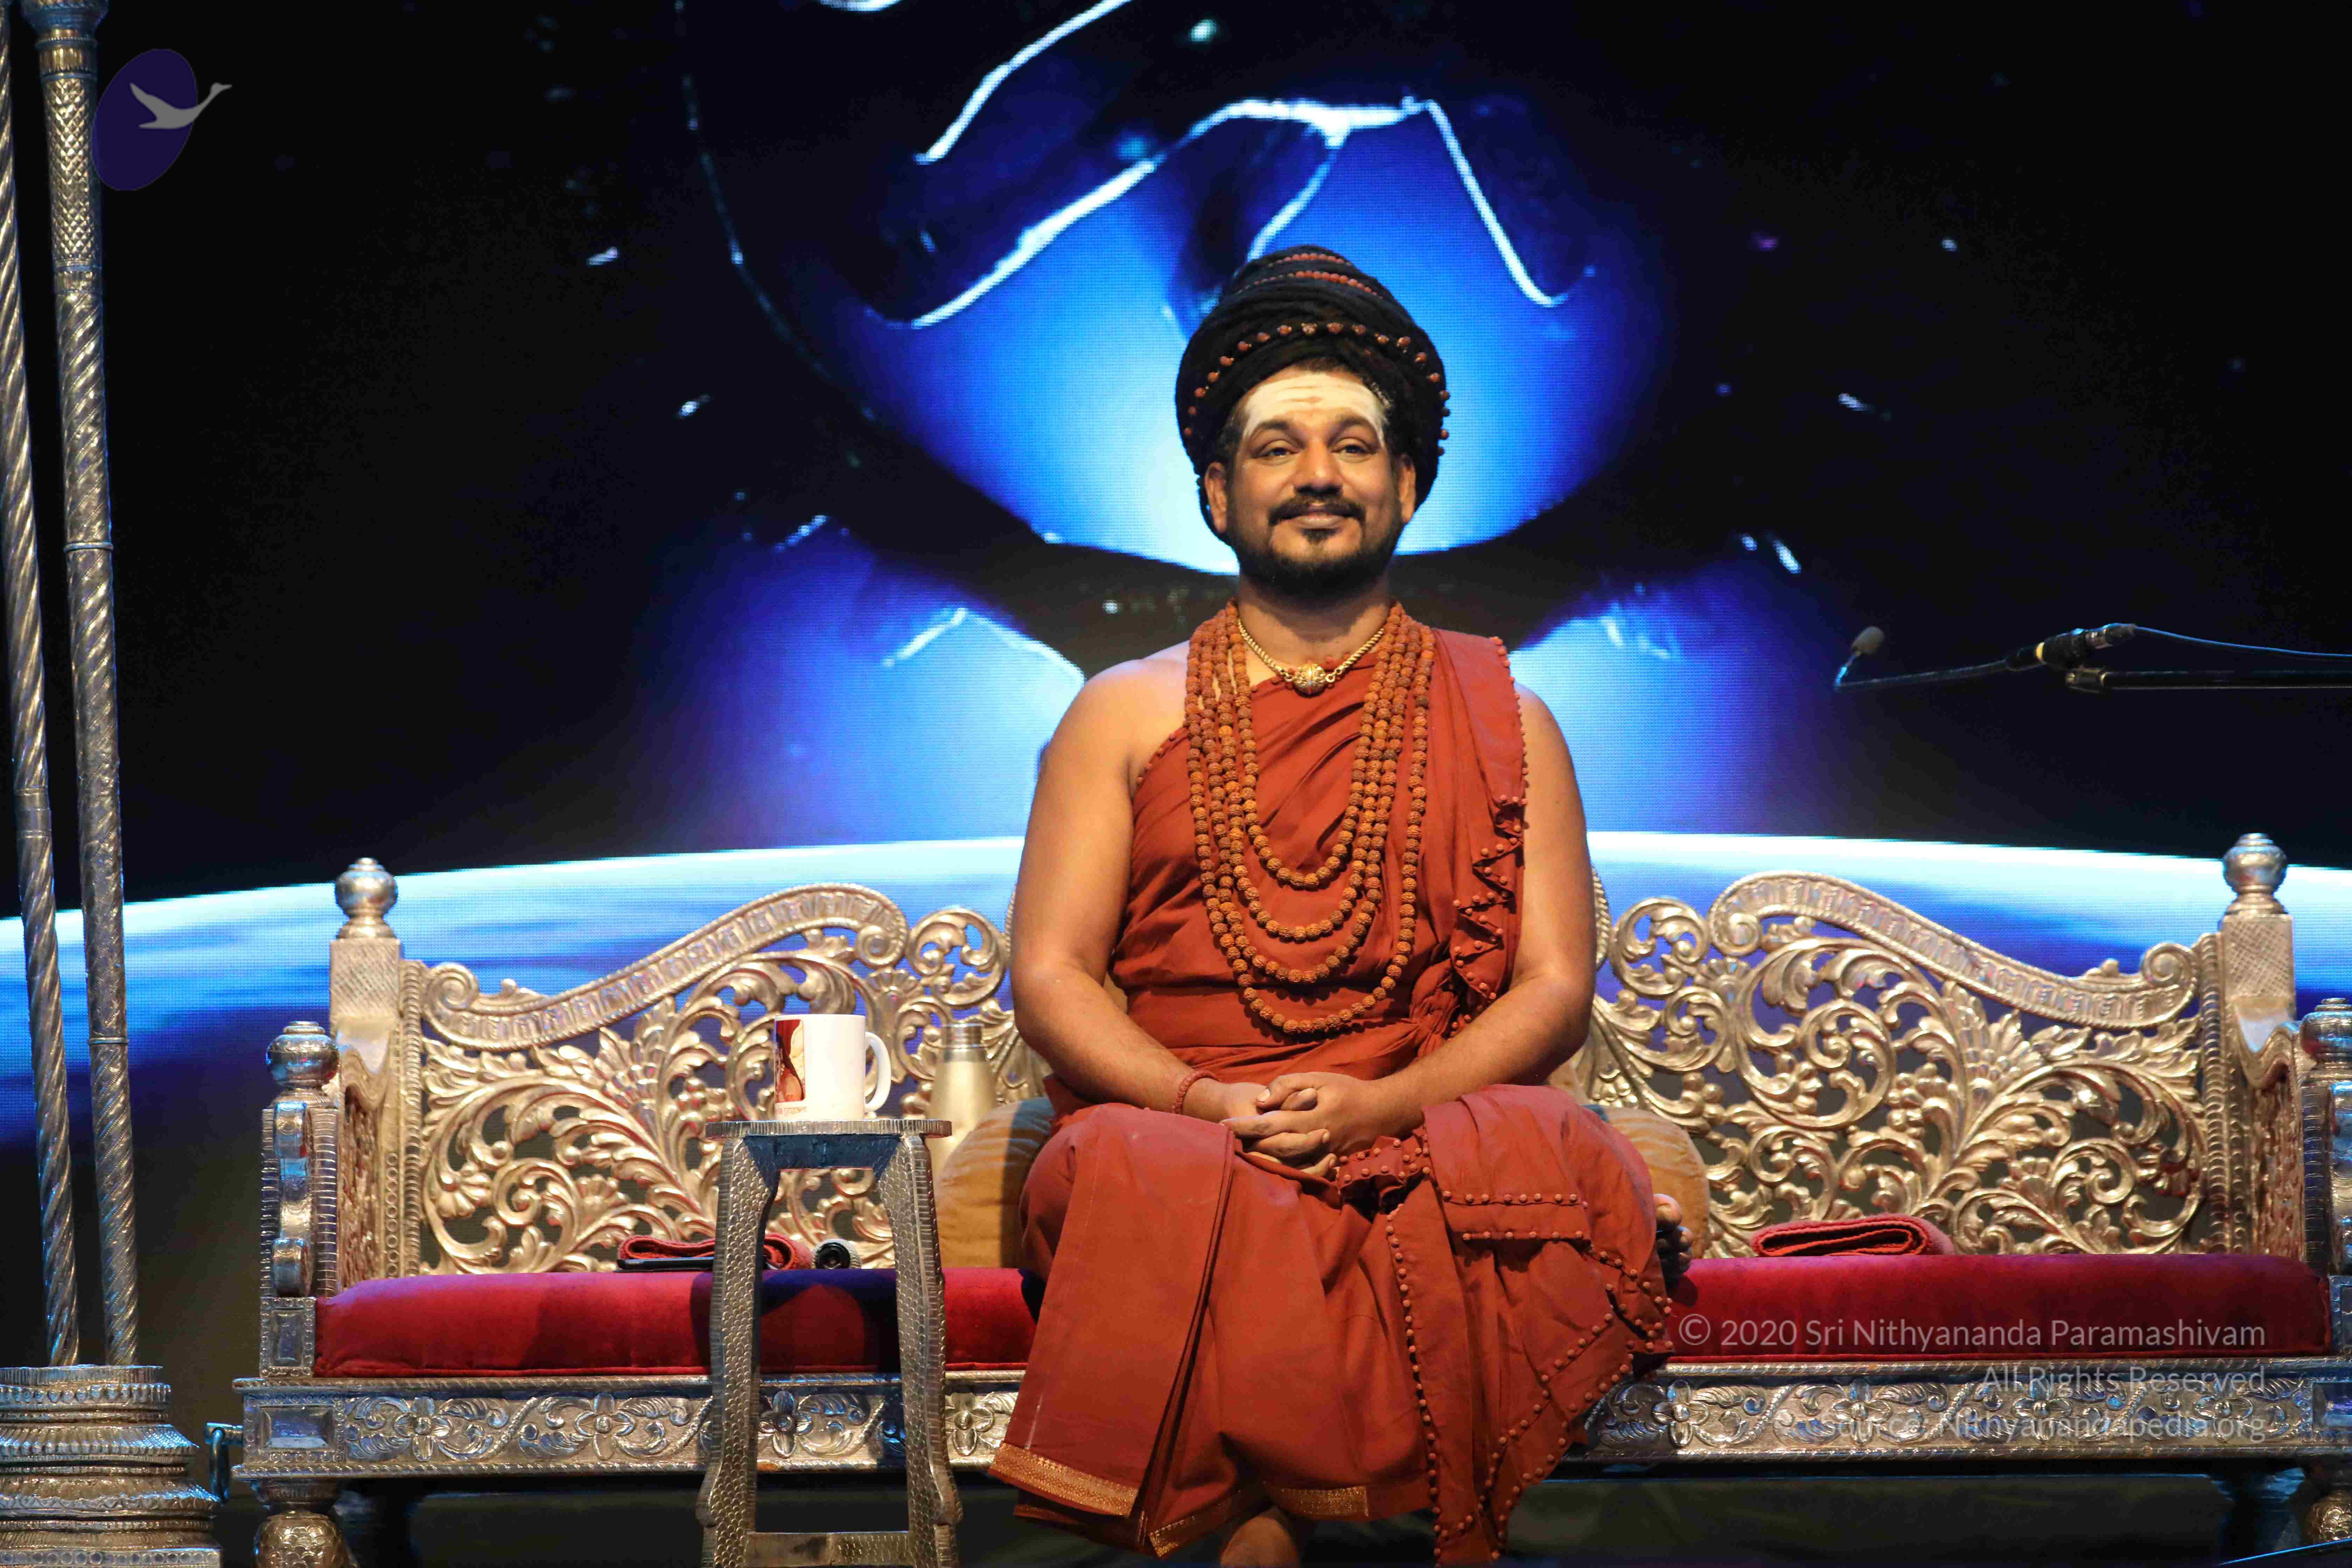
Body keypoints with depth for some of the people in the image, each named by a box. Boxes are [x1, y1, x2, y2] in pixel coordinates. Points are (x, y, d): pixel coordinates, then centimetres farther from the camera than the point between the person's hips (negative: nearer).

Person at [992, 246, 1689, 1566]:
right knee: (1165, 1199, -38)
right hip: (1173, 1130, -1)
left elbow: (1555, 989, 7)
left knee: (1566, 1168, -34)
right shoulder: (1126, 716, 17)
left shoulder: (1502, 722, 17)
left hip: (1429, 1131, 1)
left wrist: (1381, 1107, -13)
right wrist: (1203, 1103, -13)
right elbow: (1051, 976, 8)